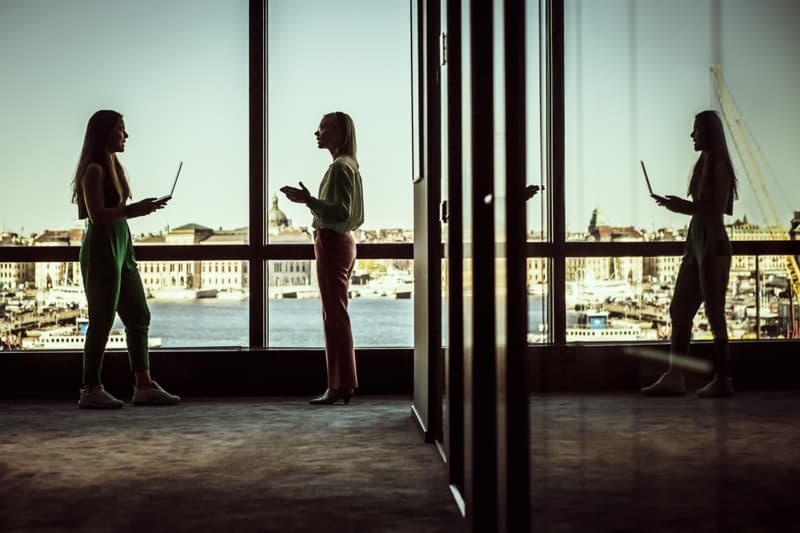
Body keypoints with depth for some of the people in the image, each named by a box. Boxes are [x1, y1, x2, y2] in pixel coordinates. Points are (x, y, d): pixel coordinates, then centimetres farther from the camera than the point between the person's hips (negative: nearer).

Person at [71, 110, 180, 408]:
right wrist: (134, 209, -18)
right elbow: (97, 214, -19)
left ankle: (144, 386, 11)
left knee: (139, 317, 8)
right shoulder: (94, 170, -11)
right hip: (102, 248, -10)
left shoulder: (113, 167, 17)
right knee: (102, 321, -4)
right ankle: (91, 390, 4)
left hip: (121, 247, 10)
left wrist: (142, 208, 10)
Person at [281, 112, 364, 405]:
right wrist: (310, 200, 24)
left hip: (332, 243, -10)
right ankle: (342, 384, 16)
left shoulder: (340, 167, -14)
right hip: (342, 241, 10)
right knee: (336, 314, 12)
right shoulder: (350, 165, 16)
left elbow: (341, 213, -21)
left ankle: (339, 386, -5)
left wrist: (309, 201, -26)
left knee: (335, 315, -8)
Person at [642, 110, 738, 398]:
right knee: (679, 310, 6)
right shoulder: (703, 164, 17)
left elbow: (718, 209, -16)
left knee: (714, 312, -5)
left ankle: (723, 379, 1)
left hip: (712, 243, -10)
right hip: (696, 242, 10)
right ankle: (674, 377, 8)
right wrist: (678, 205, 12)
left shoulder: (718, 167, -9)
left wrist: (685, 206, -14)